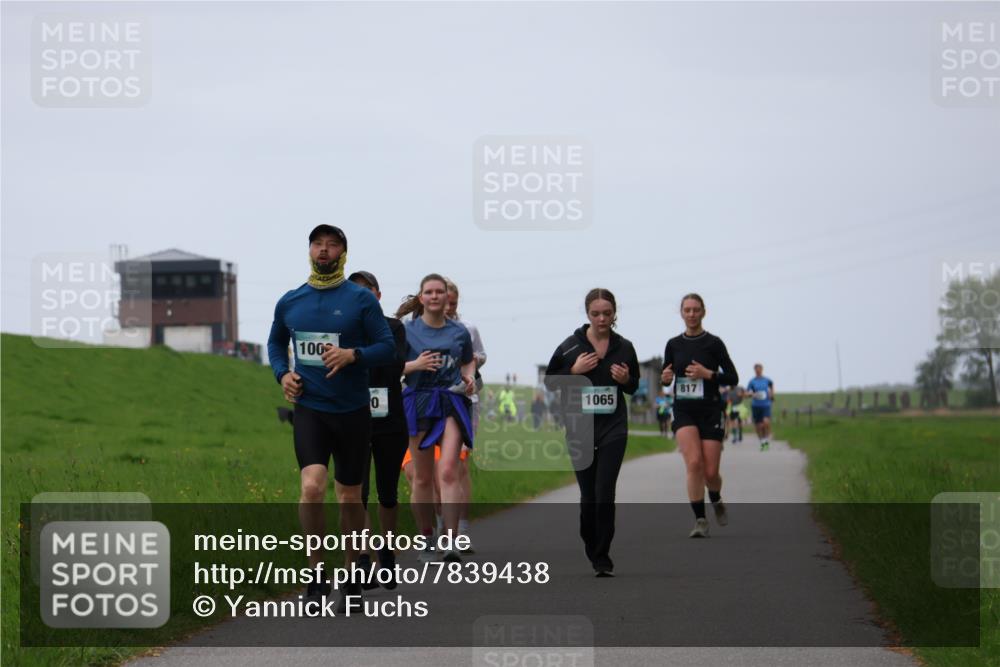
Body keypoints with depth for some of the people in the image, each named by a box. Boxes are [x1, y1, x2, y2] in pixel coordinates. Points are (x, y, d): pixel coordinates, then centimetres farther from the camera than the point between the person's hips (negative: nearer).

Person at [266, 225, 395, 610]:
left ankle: (351, 575, 25)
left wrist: (352, 355, -21)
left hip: (352, 411, -1)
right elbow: (275, 341, 23)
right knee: (312, 487, -19)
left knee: (350, 498, 8)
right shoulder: (289, 303, 6)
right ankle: (316, 572, -6)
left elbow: (386, 347, -3)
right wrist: (282, 373, 5)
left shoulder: (361, 299, -3)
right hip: (309, 409, 1)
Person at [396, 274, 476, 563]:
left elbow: (468, 362, 25)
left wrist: (469, 378, 4)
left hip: (453, 402, 0)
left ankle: (451, 542, -18)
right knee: (423, 477, 5)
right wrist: (415, 365, -15)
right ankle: (426, 540, 19)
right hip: (419, 402, 0)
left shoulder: (460, 332, 8)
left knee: (449, 471, -15)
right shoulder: (407, 330, 2)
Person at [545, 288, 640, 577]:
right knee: (588, 494, 7)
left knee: (605, 493, -11)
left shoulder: (624, 347, 3)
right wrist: (574, 370, -13)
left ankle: (602, 557, -6)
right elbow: (550, 382, 2)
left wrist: (625, 379, -8)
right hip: (579, 429, 0)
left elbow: (633, 386, 15)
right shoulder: (571, 346, -4)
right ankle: (592, 548, 26)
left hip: (613, 428, 0)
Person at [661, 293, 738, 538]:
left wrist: (708, 374, -16)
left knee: (710, 472, -2)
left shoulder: (713, 343, -2)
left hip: (710, 411, -1)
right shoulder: (673, 345, 6)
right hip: (683, 411, 1)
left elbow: (733, 378, -2)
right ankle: (700, 521, -12)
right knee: (694, 463, -19)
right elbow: (666, 377, 17)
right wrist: (665, 378, -6)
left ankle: (716, 500, 33)